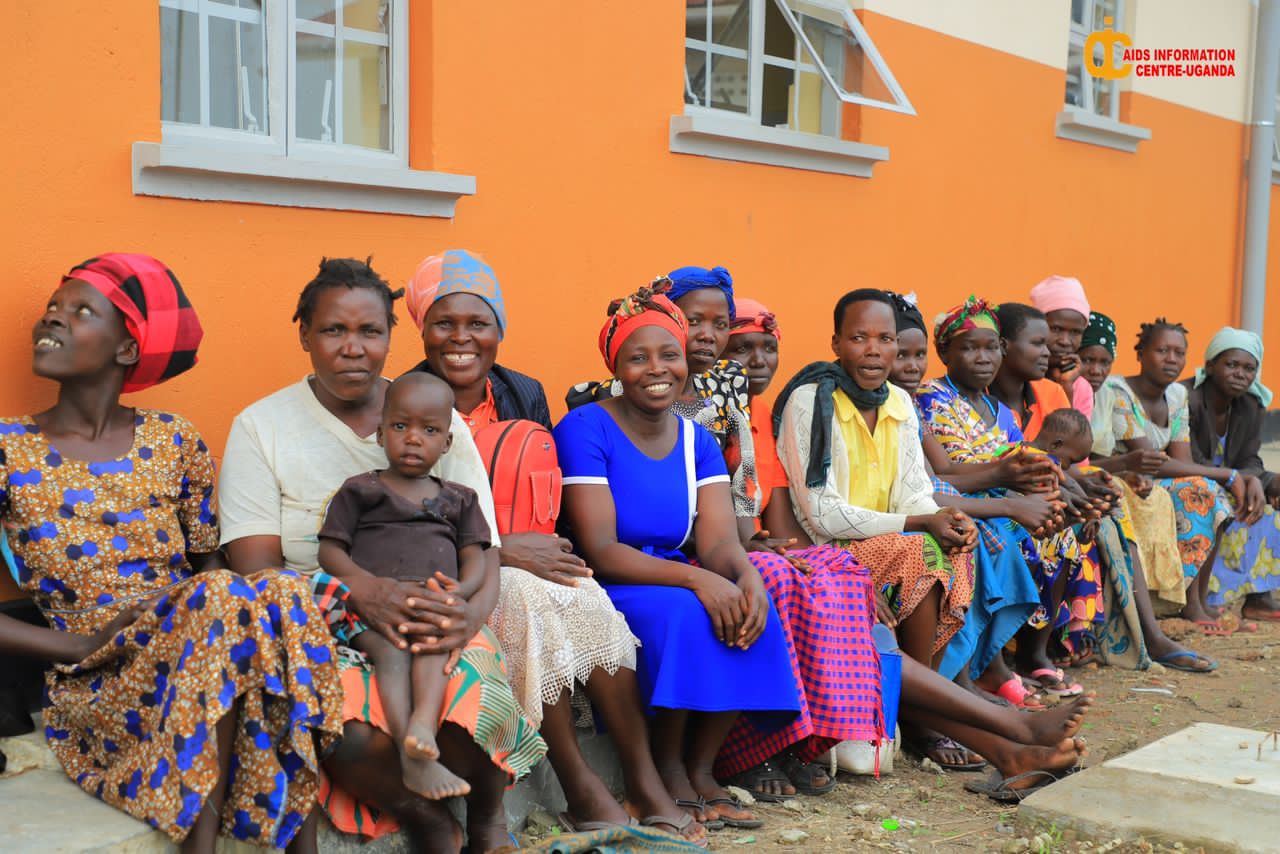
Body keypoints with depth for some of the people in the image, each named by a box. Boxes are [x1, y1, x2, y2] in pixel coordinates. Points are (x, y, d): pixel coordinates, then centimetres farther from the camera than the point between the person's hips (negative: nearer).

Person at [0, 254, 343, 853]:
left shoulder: (174, 443, 10)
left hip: (195, 650, 3)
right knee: (220, 600, -31)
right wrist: (80, 646, -14)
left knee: (282, 593, -28)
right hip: (91, 690, -3)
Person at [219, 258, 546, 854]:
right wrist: (358, 591, -25)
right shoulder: (261, 426, 2)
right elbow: (255, 566, -6)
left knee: (473, 704, -32)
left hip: (431, 620, 1)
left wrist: (473, 610, -23)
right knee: (344, 732, -35)